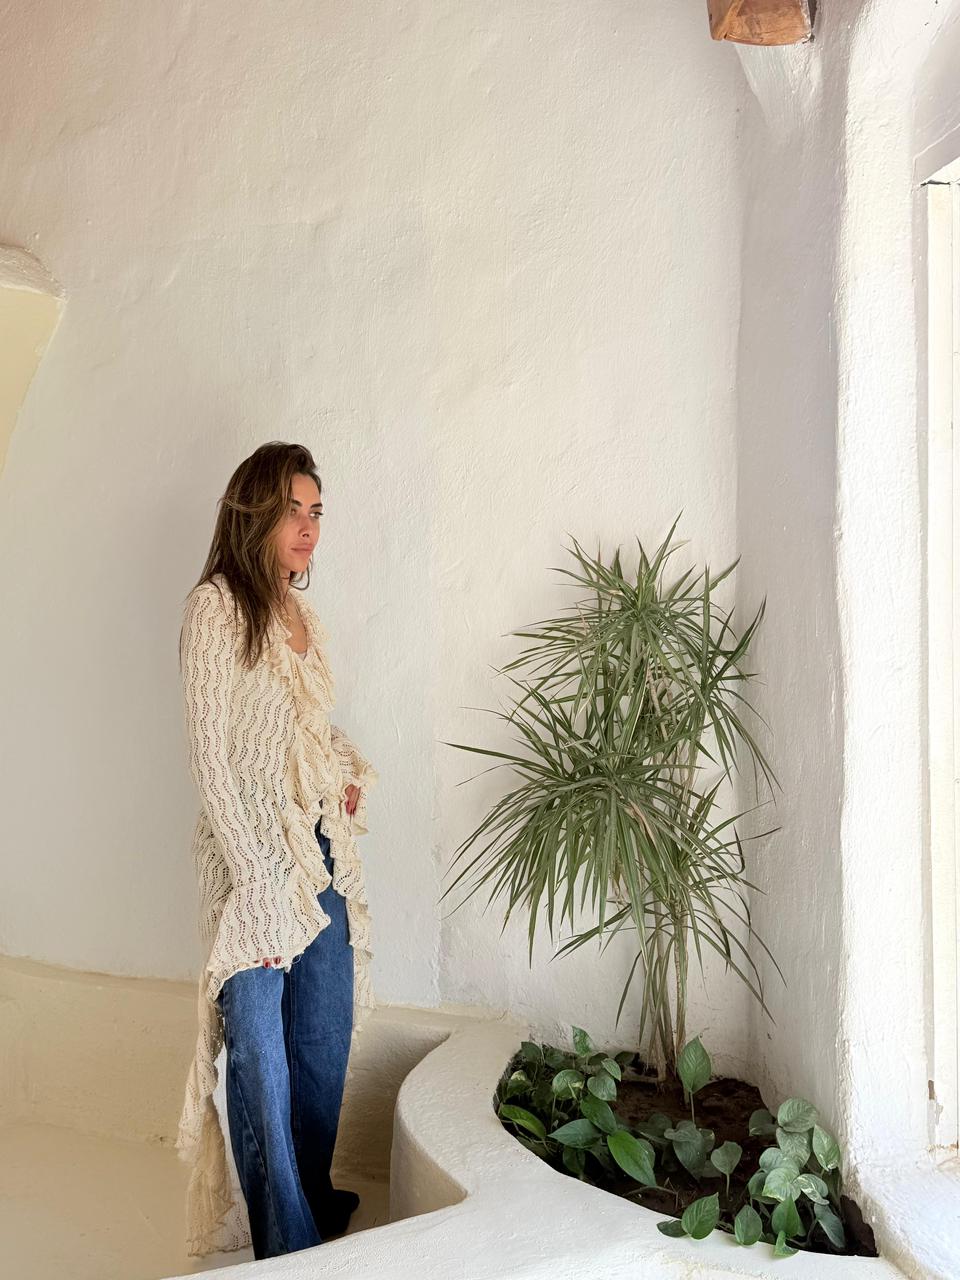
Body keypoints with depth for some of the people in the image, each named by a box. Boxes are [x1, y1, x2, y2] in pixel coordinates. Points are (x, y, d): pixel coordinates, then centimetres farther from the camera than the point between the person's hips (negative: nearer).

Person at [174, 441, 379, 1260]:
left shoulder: (304, 615, 13)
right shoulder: (217, 607, -8)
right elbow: (210, 755, -13)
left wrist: (348, 766, 5)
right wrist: (258, 883, -17)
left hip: (325, 852, 7)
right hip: (255, 856, -7)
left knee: (326, 1045, 13)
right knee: (262, 1062, 0)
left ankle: (319, 1209, 31)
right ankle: (290, 1251, 14)